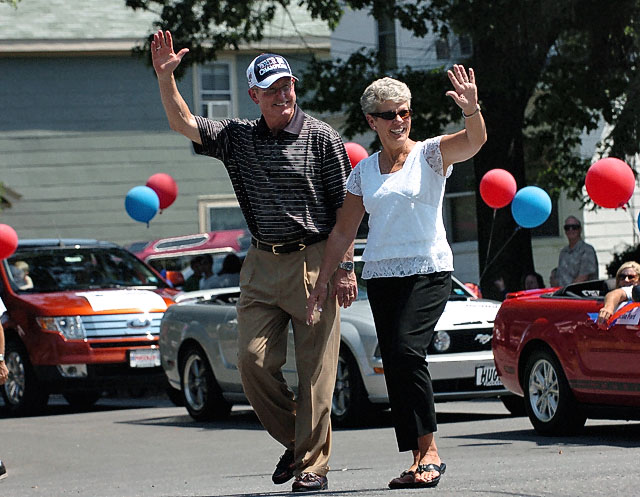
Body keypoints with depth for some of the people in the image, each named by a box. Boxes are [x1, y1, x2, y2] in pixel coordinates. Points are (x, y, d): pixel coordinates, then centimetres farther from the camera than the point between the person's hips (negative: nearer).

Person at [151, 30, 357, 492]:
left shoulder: (321, 137, -2)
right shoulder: (238, 137, 10)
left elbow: (345, 208, -2)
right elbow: (183, 122, 3)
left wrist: (346, 267, -8)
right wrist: (166, 78, -12)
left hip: (313, 262, -4)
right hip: (261, 264, 4)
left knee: (315, 369, -2)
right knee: (253, 359, -3)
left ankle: (313, 464, 5)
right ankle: (293, 440, 18)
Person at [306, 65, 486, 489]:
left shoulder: (431, 155, 1)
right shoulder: (364, 172, 13)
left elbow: (475, 141, -18)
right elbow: (343, 232, 15)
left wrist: (472, 110, -39)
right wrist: (322, 281, 9)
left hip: (429, 271, -5)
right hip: (381, 275, 5)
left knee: (406, 350, -23)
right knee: (395, 366, -1)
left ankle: (429, 450, -18)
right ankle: (420, 460, 3)